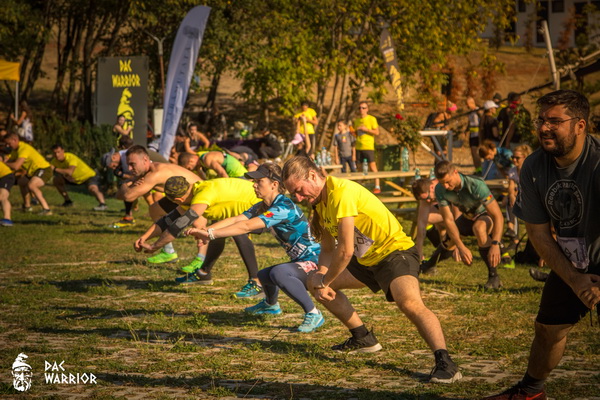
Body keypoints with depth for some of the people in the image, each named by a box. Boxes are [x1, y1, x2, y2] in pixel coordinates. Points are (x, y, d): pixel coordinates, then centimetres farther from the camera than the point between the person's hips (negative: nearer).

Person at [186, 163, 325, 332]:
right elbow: (235, 220, -4)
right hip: (299, 261, 10)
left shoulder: (284, 208, -23)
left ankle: (313, 315, -27)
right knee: (264, 275, 27)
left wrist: (210, 234, -33)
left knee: (278, 273, -35)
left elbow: (247, 226, -32)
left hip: (315, 262, -10)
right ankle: (270, 305, 59)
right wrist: (204, 231, -18)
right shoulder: (262, 207, 7)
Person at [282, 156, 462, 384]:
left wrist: (324, 283, -10)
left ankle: (444, 362, -37)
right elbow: (327, 249, 14)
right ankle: (363, 339, 22)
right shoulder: (319, 201, 6)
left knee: (409, 303, -36)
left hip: (394, 251, -10)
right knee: (314, 282, 14)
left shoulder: (342, 192, -24)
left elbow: (345, 251, -25)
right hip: (366, 260, 10)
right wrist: (321, 277, -6)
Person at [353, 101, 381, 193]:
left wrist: (366, 129, -15)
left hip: (368, 146, -6)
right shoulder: (356, 120, 15)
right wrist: (353, 129, 1)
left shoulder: (372, 119, -2)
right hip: (358, 147, 6)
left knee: (372, 166, -9)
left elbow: (377, 132, -7)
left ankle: (377, 186, -9)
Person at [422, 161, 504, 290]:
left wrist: (495, 245, -47)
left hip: (486, 216, -5)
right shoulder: (440, 190, -22)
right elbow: (448, 220, -20)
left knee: (479, 227, -37)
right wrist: (461, 247, -32)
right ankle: (431, 263, 41)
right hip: (467, 217, 6)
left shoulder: (476, 185, -38)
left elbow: (498, 216, -37)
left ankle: (494, 276, -30)